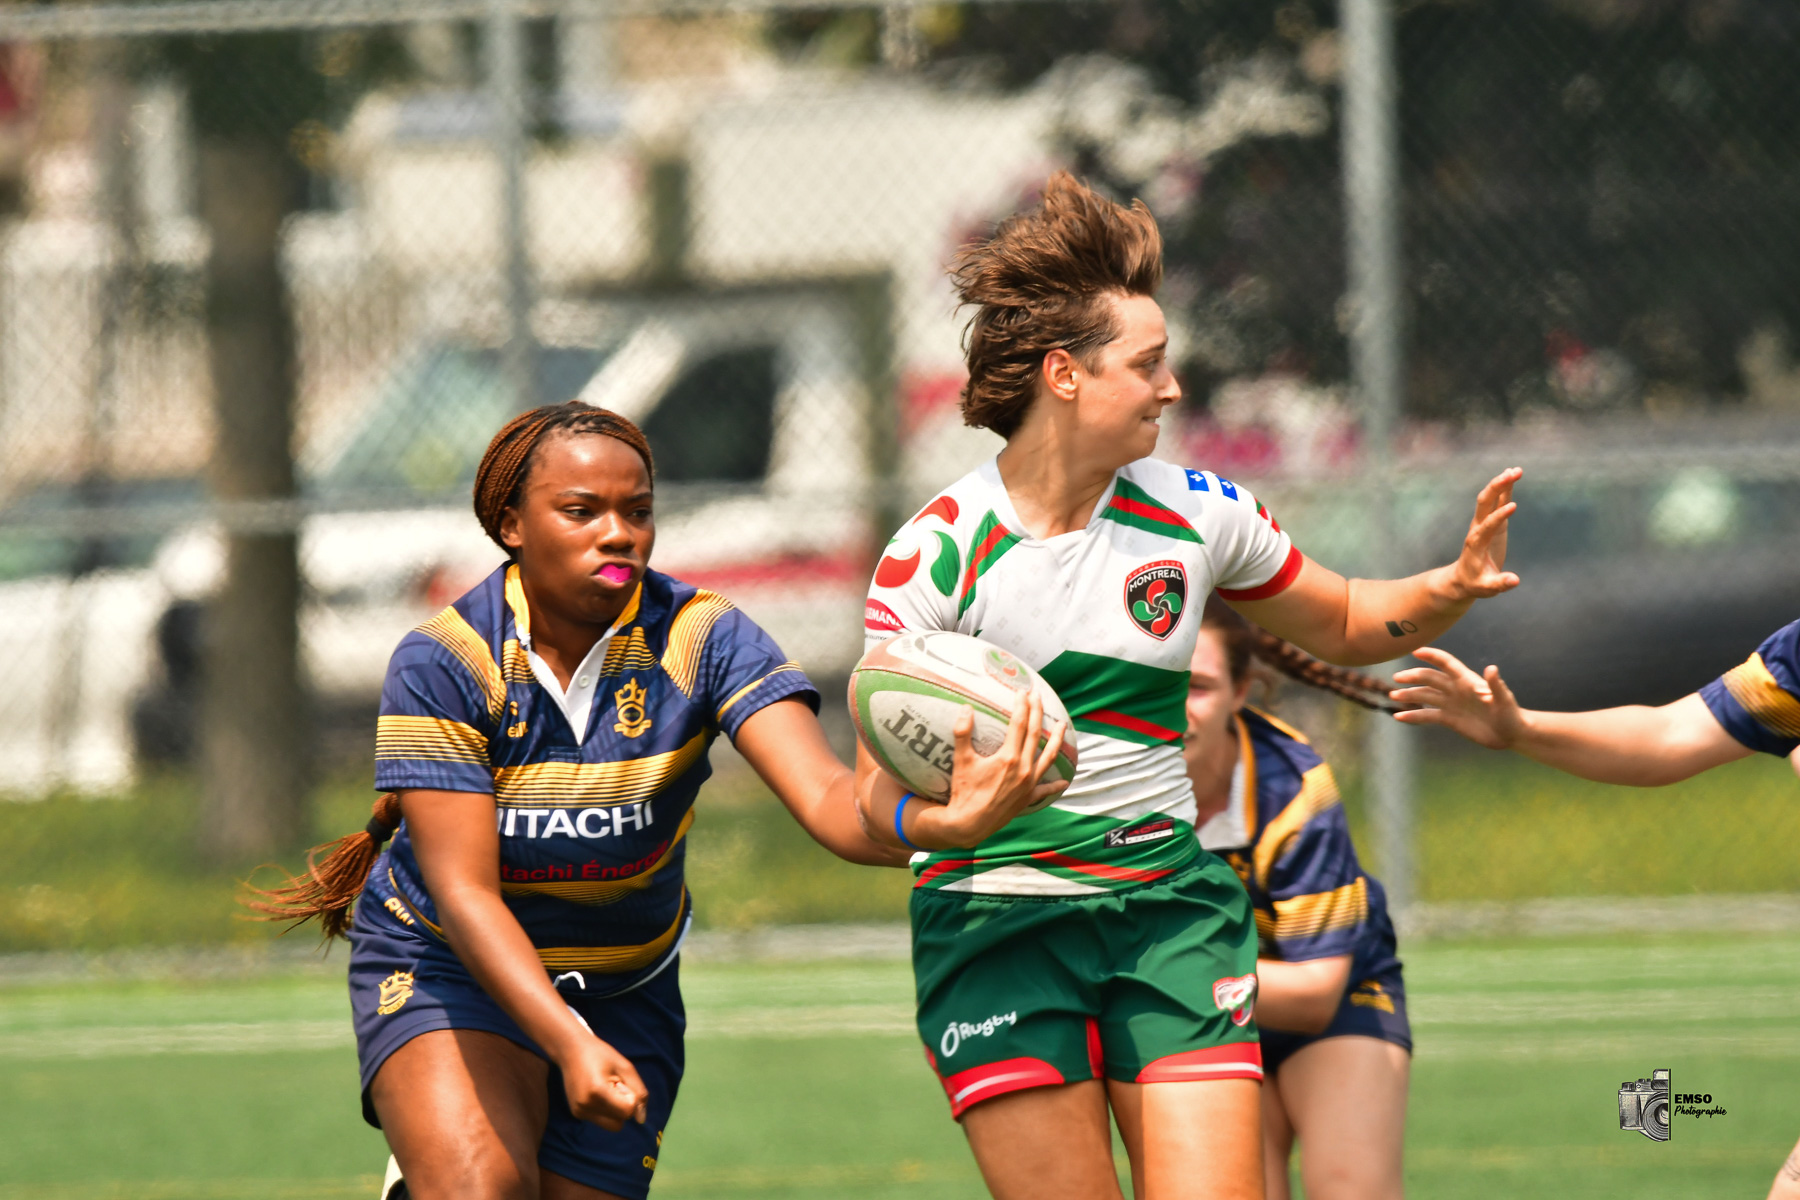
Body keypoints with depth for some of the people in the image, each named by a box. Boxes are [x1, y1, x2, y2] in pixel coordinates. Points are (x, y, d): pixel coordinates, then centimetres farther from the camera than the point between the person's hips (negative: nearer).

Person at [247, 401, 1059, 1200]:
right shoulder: (442, 662, -19)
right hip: (448, 965, -3)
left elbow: (826, 799, -29)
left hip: (625, 986, 3)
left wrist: (948, 821, -52)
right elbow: (465, 891, -24)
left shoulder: (701, 638, -15)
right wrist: (570, 1042, -38)